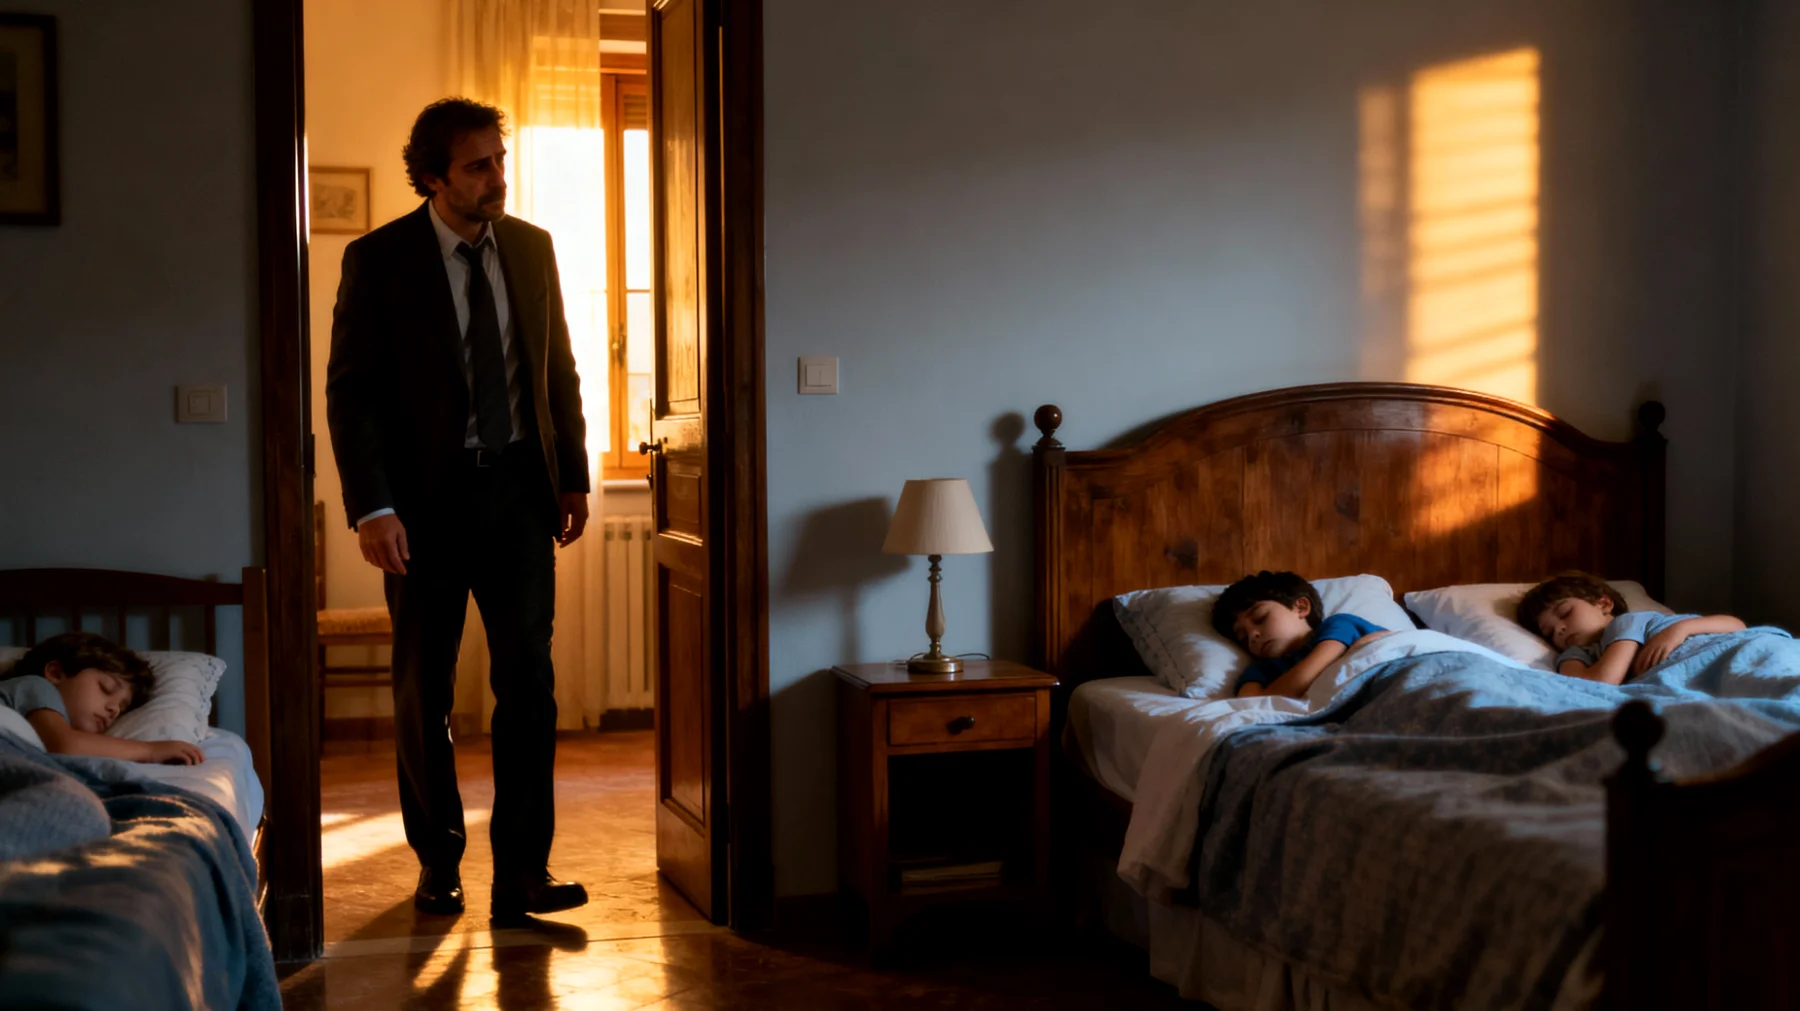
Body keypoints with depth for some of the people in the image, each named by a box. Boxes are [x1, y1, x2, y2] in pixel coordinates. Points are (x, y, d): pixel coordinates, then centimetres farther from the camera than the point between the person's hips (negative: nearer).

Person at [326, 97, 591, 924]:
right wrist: (372, 507, -15)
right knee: (423, 691, 8)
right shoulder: (378, 260, -6)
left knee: (528, 679, -4)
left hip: (518, 487, 3)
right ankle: (438, 863, 23)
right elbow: (351, 391, -8)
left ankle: (521, 872, 0)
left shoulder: (531, 248, 6)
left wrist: (573, 477, 8)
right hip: (427, 496, -2)